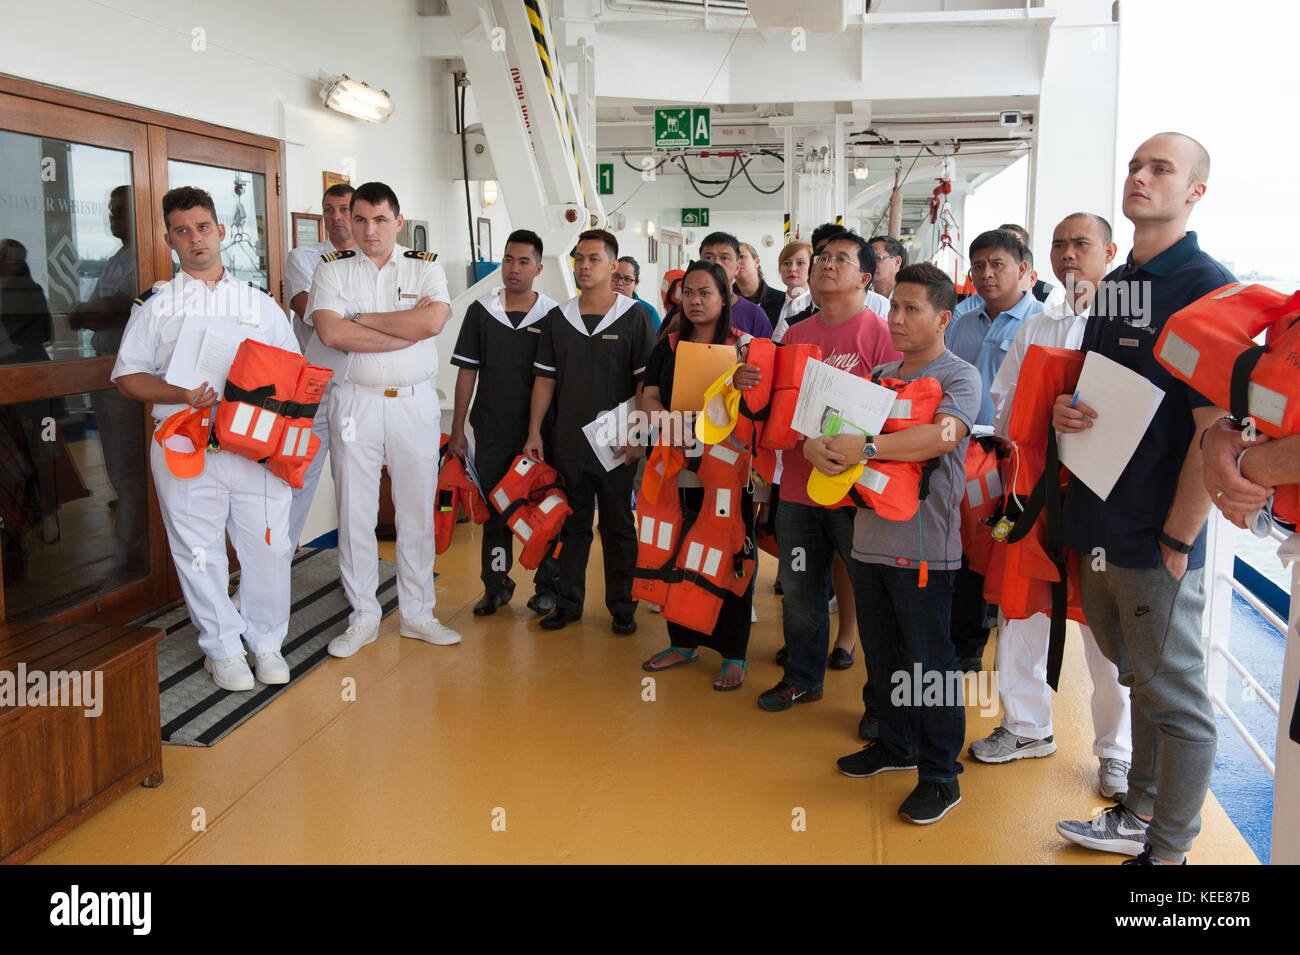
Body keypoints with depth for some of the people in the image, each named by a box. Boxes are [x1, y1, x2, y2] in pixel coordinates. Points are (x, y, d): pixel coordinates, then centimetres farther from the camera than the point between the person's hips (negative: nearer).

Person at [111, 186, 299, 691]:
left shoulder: (259, 302, 13)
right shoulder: (156, 304, 9)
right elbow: (127, 374, 5)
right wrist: (182, 395, -13)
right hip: (184, 447, -1)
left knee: (268, 545, 2)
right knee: (199, 550, 4)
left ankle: (266, 641, 20)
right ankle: (222, 647, 20)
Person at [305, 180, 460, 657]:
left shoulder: (426, 267, 5)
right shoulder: (332, 269, 4)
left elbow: (432, 321, -14)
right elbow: (331, 333, -13)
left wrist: (363, 319, -10)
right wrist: (406, 328, -13)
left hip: (415, 403, 0)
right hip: (354, 401, 0)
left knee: (417, 511, 7)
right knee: (354, 513, 4)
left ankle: (417, 613, 21)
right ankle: (363, 618, 18)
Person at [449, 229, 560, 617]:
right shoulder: (481, 311, 4)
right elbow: (467, 372, 6)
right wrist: (458, 429, 3)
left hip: (540, 432, -1)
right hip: (492, 432, 2)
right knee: (494, 509, 8)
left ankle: (546, 585, 19)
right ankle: (497, 585, 21)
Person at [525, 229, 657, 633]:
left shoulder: (635, 317, -2)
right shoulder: (557, 318, 8)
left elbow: (647, 381, -5)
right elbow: (545, 378, 10)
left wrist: (635, 434, -12)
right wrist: (534, 433, 4)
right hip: (568, 443, 3)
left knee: (618, 527, 6)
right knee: (572, 523, 10)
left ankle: (623, 607, 16)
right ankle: (568, 602, 20)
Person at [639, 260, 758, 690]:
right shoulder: (668, 347, 12)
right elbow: (649, 397, 3)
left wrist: (736, 385, -31)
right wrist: (669, 425, -17)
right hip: (677, 468, 4)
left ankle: (734, 654, 13)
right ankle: (684, 642, 26)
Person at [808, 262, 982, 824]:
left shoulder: (960, 377, -6)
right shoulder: (879, 377, 15)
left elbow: (943, 435, -25)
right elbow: (825, 423, 12)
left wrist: (865, 448, -27)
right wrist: (819, 447, -12)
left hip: (923, 545, -7)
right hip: (870, 536, 7)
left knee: (929, 661, 0)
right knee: (881, 652, 17)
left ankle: (941, 776, 13)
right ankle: (895, 744, 35)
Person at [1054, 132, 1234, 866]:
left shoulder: (1209, 288, -12)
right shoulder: (1110, 288, 12)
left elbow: (1216, 428, -17)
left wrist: (1176, 541, -17)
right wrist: (1066, 410, -1)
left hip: (1157, 539, -7)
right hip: (1096, 530, 7)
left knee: (1176, 700, 6)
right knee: (1140, 682, 20)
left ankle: (1169, 850, 21)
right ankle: (1140, 816, 35)